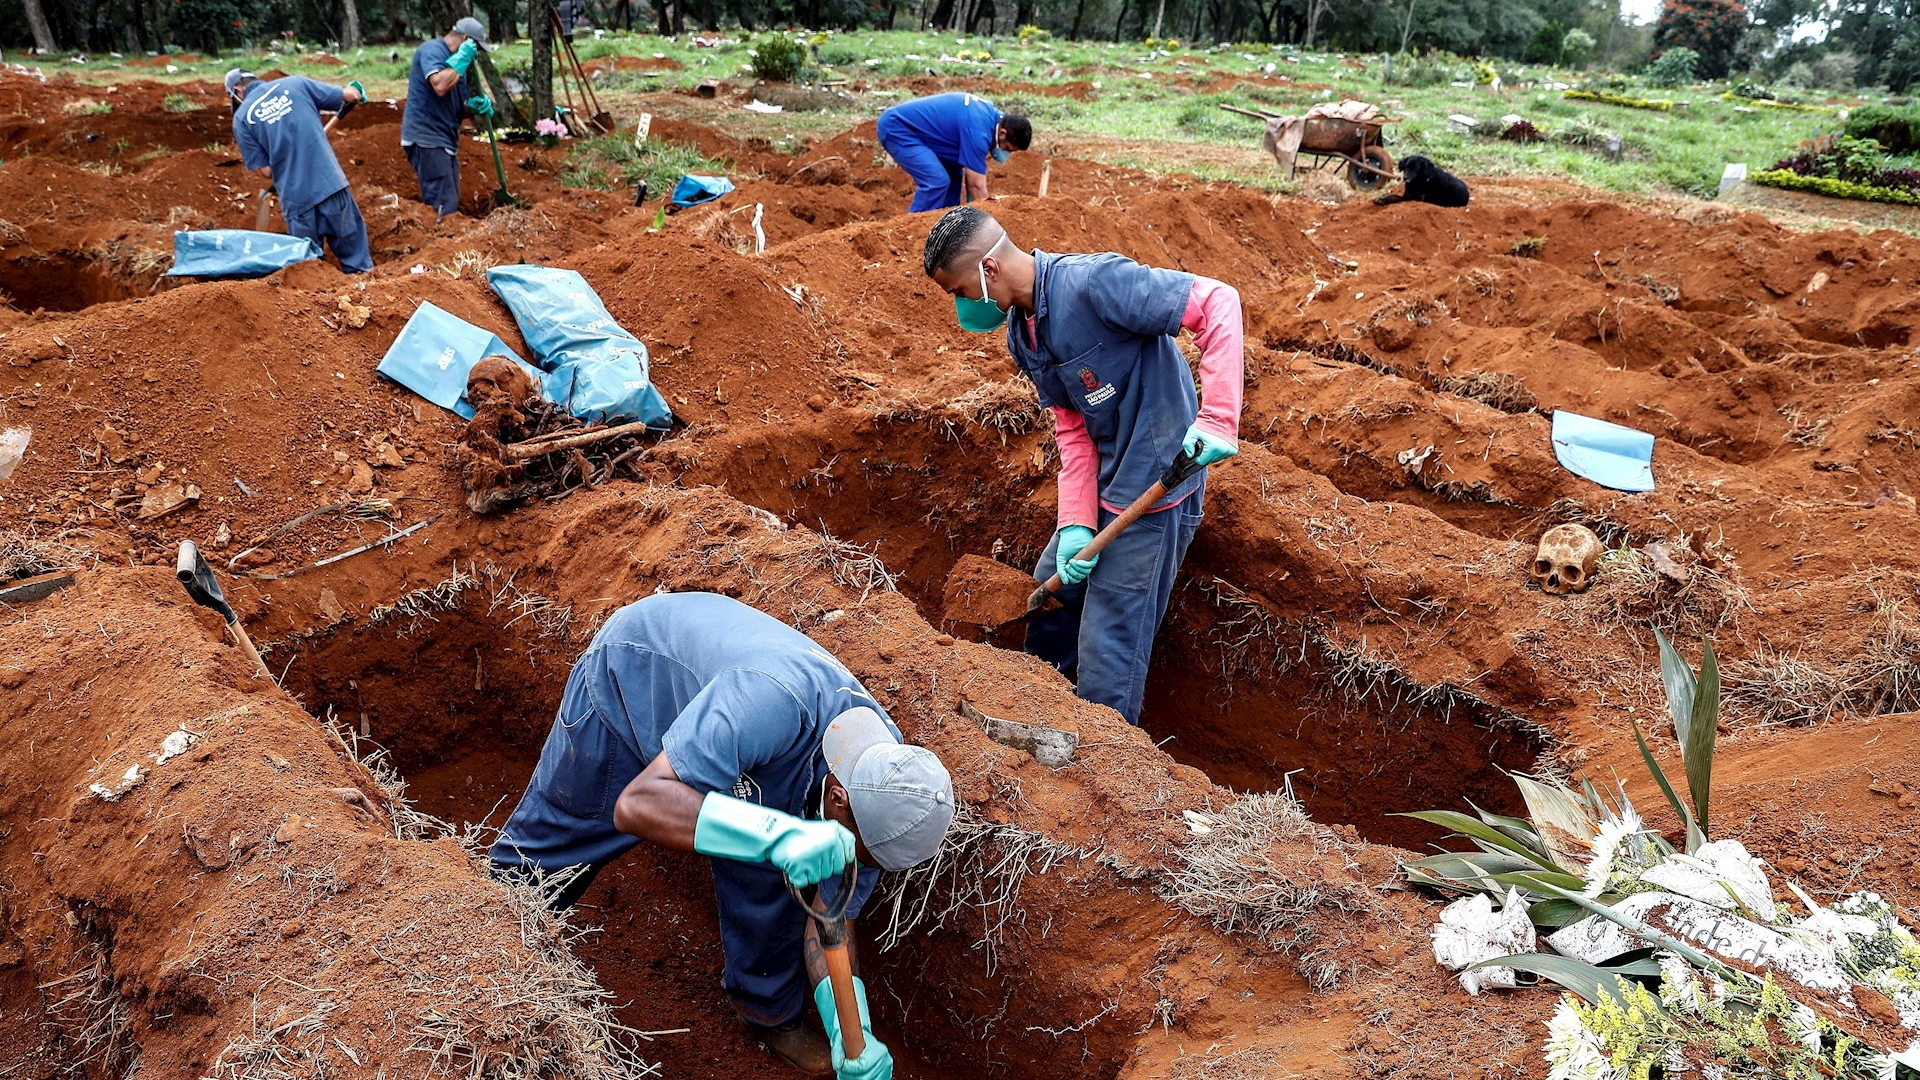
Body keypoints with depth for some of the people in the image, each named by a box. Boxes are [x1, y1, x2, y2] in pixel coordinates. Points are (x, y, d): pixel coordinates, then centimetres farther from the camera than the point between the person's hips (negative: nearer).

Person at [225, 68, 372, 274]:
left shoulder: (241, 118, 5)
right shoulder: (295, 83, 7)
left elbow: (266, 170, 2)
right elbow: (351, 95, 10)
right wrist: (354, 91, 33)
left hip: (296, 198, -1)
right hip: (332, 183, 1)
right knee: (352, 245, 11)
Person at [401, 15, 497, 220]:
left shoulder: (454, 61, 20)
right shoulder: (432, 49, -9)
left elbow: (458, 105, 23)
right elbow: (440, 85, -28)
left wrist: (476, 105, 0)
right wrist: (462, 59, -15)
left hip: (446, 141, 10)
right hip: (426, 139, -10)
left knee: (451, 206, 10)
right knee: (443, 209, -16)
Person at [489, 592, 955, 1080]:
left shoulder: (880, 772, -24)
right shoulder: (776, 701, -46)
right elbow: (636, 804, -51)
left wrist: (852, 1034, -28)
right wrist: (779, 833, -62)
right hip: (630, 674, -4)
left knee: (770, 877, -3)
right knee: (549, 837, 13)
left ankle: (769, 1011, 24)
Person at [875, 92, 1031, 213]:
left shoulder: (991, 115, 4)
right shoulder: (977, 130, -26)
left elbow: (972, 172, 11)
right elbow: (977, 185, -22)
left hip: (908, 125, 11)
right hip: (895, 128, -11)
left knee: (953, 173, 11)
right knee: (937, 181, -21)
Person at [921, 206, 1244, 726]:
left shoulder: (1092, 282, -23)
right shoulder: (1021, 335, 5)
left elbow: (1217, 302, -26)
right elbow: (1073, 429, 4)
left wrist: (1218, 421, -33)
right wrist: (1076, 524, -8)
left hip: (1155, 492, -9)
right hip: (1105, 491, 10)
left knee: (1107, 648, -1)